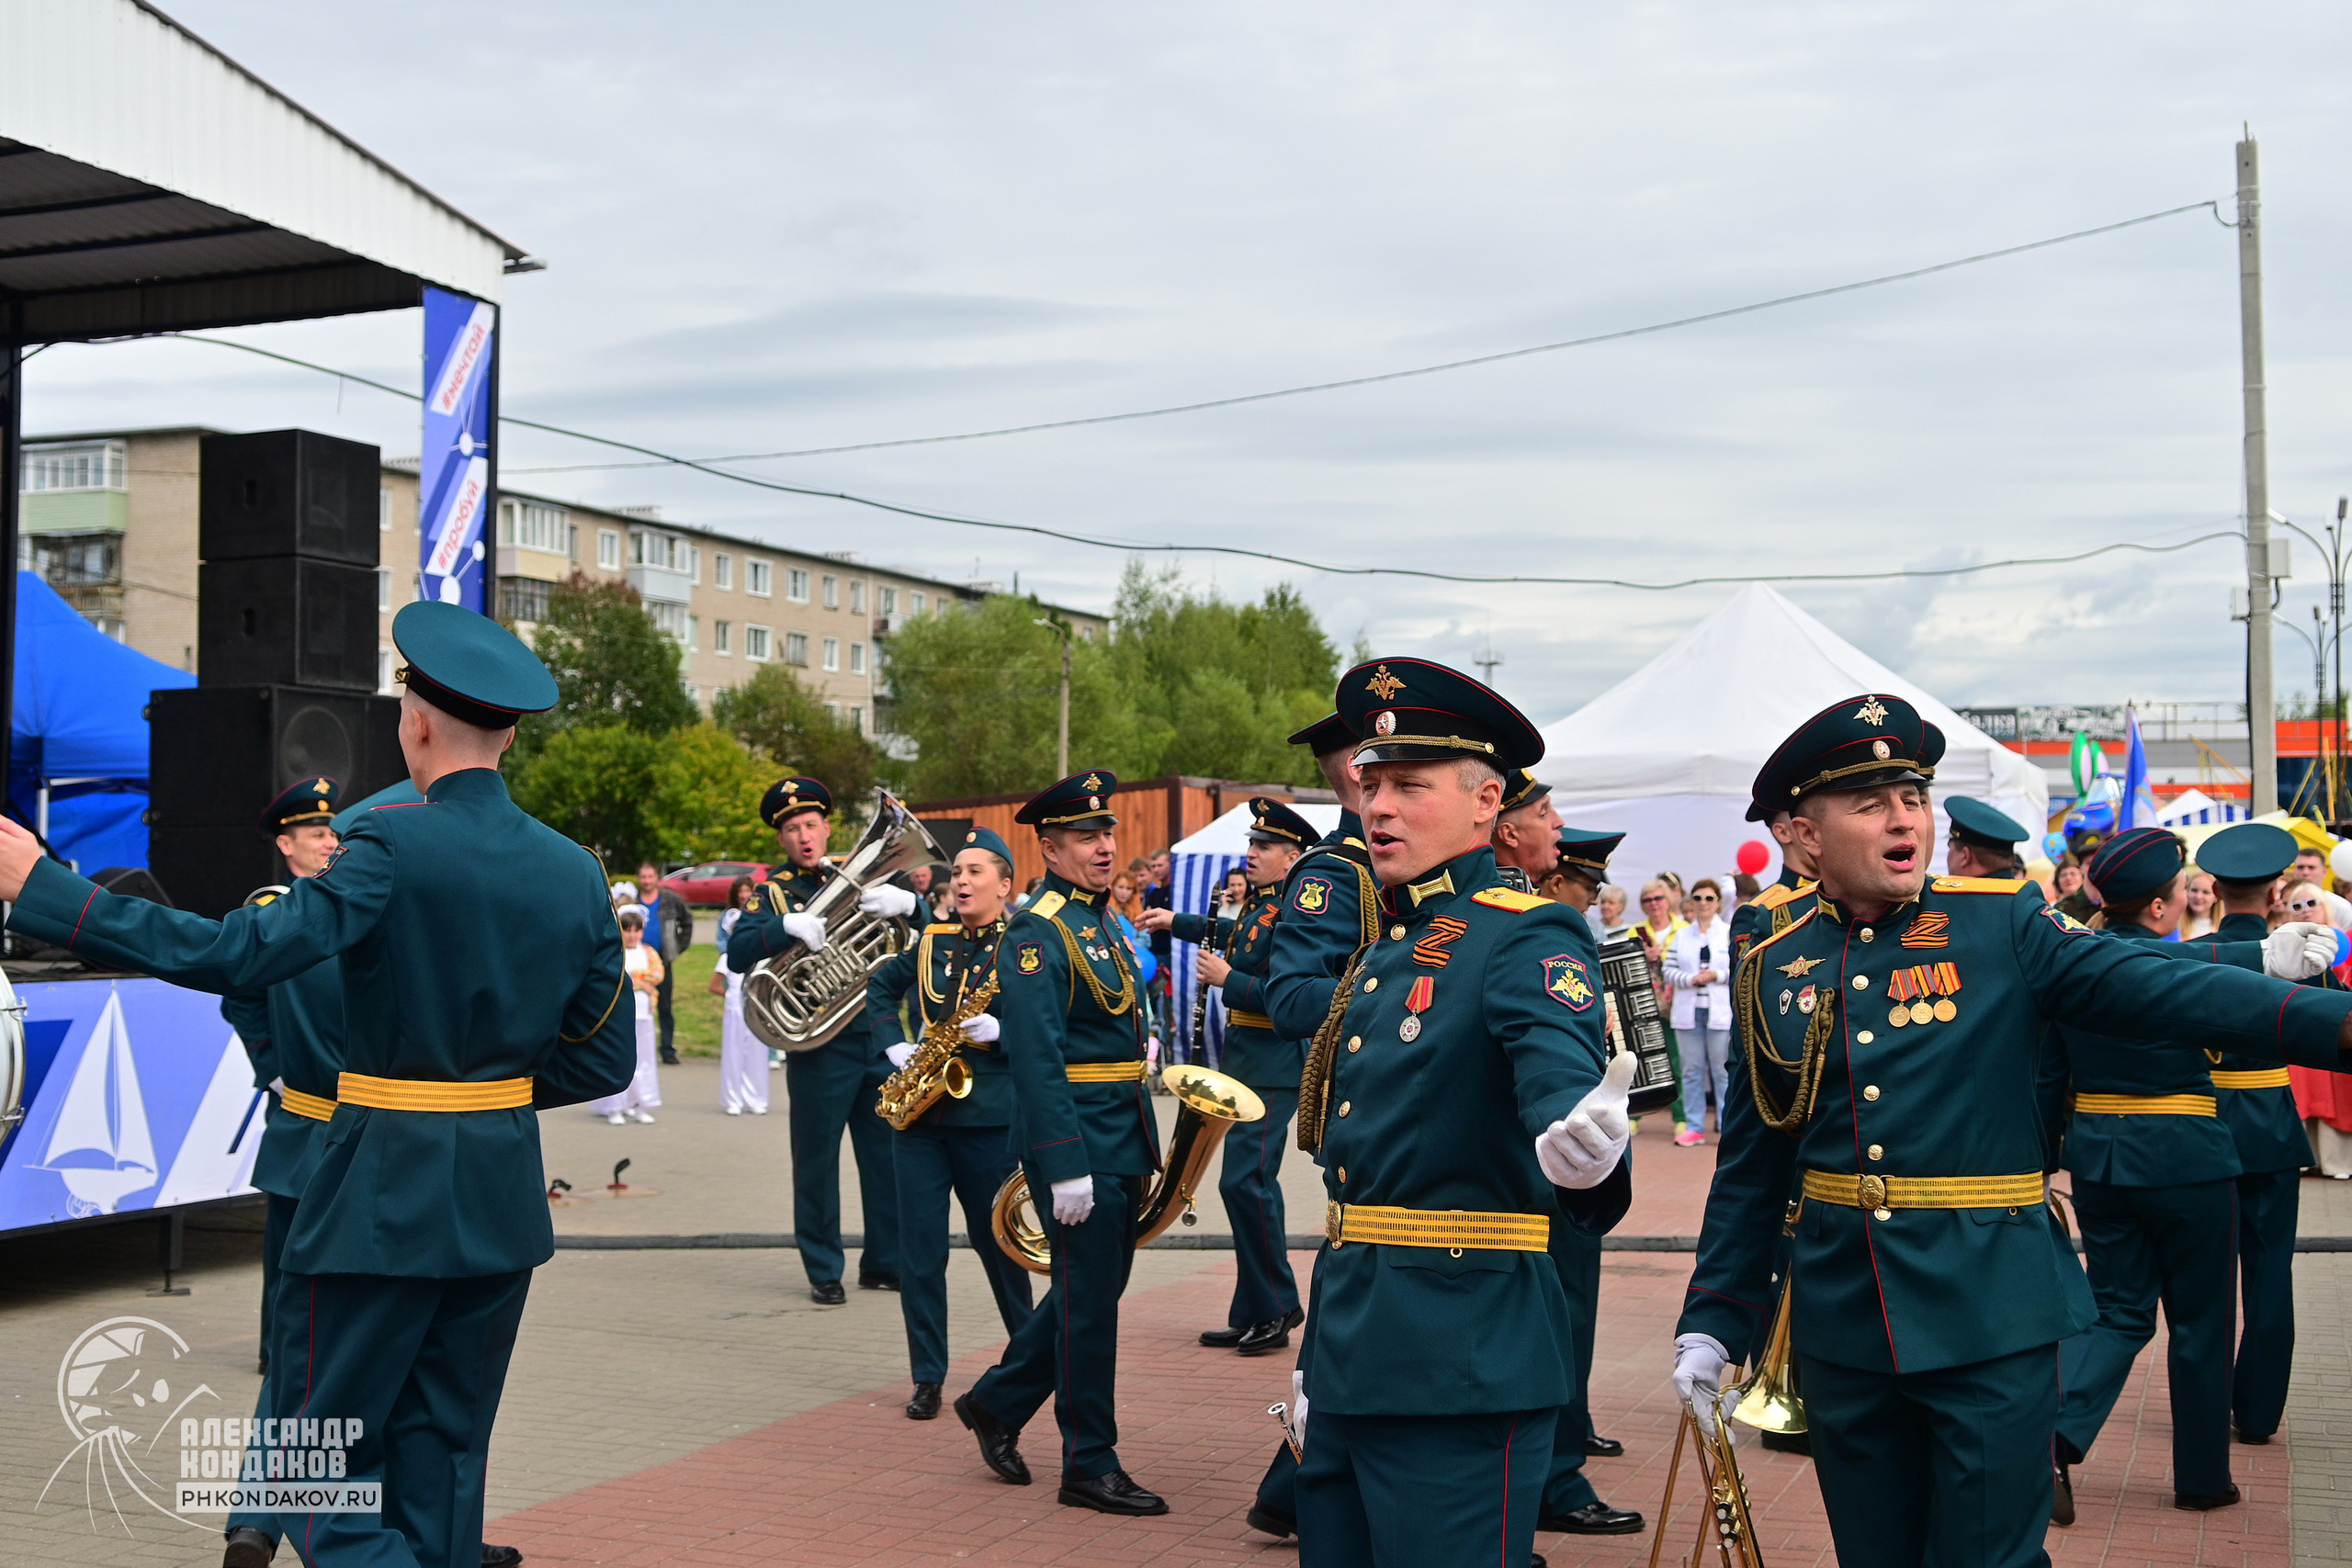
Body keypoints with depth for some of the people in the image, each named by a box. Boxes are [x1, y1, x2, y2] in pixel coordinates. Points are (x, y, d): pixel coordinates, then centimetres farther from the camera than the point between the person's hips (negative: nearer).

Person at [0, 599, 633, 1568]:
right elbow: (606, 1061, 8)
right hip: (504, 1198, 6)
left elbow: (238, 954, -23)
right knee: (441, 1464, 16)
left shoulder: (394, 849, -15)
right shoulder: (575, 873, 3)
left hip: (383, 1199, -6)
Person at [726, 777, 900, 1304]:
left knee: (889, 1156, 8)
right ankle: (824, 1272, 14)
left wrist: (904, 901, -17)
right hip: (819, 1044, -3)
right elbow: (738, 954, -13)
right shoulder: (773, 892, 3)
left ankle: (885, 1263, 20)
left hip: (879, 1036, 3)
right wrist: (788, 926, -29)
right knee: (816, 1162, 2)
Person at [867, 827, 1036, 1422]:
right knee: (919, 1250, 1)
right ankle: (928, 1377, 10)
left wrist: (998, 1033, -22)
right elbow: (880, 987, 23)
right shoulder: (929, 941, 10)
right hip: (919, 1115, 3)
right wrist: (894, 1046, 9)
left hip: (989, 1118, -3)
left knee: (996, 1240, 9)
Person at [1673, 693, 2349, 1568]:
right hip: (1841, 1322, 3)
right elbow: (1751, 1168, 10)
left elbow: (2156, 987, -15)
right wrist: (1712, 1320, 7)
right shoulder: (1775, 971, 5)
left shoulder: (2002, 926, -2)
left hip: (1990, 1315, -3)